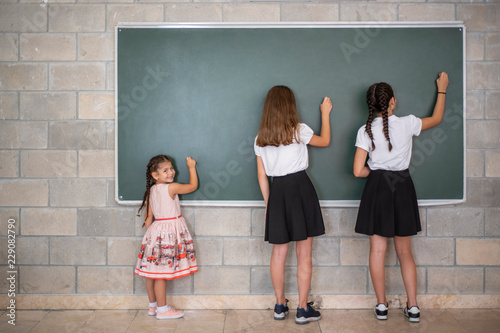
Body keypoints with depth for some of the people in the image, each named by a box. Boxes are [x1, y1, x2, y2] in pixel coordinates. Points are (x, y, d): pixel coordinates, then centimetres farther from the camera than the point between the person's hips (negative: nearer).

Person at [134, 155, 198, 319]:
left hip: (155, 230, 8)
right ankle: (162, 309, 6)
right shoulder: (172, 187, -13)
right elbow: (193, 185, 0)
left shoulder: (151, 190, 8)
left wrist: (149, 234, 17)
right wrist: (191, 167, 11)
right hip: (168, 232, -8)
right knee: (162, 273, -2)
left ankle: (153, 305, 26)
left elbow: (149, 216, 10)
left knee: (152, 272, 13)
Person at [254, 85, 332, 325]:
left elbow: (261, 175, 8)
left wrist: (268, 203, 16)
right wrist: (325, 113, 25)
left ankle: (280, 306, 21)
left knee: (279, 252, 12)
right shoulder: (299, 130, -5)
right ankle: (303, 309, 10)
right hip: (300, 188, -4)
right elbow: (324, 141, 13)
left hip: (277, 191, 4)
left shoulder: (260, 138, 6)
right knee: (304, 253, 4)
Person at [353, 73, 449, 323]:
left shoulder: (365, 131, -7)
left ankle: (381, 305, 14)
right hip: (403, 186, 1)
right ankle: (413, 307, 14)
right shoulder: (407, 124, -5)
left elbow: (358, 171, -11)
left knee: (378, 250, 7)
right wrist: (442, 90, 29)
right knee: (404, 251, 11)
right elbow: (436, 118, 17)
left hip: (377, 188, -1)